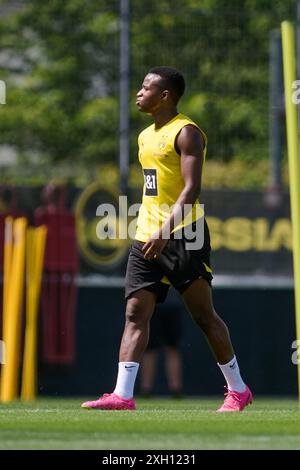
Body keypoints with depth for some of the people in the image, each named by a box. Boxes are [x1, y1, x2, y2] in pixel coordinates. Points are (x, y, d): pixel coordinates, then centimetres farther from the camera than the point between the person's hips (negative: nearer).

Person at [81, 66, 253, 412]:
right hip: (146, 239, 8)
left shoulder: (186, 133, -9)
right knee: (135, 314, -5)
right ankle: (123, 395, -12)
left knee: (204, 315, -2)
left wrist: (165, 231, -27)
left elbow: (191, 189, -18)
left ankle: (237, 390, 10)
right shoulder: (146, 137, 18)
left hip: (182, 236, -8)